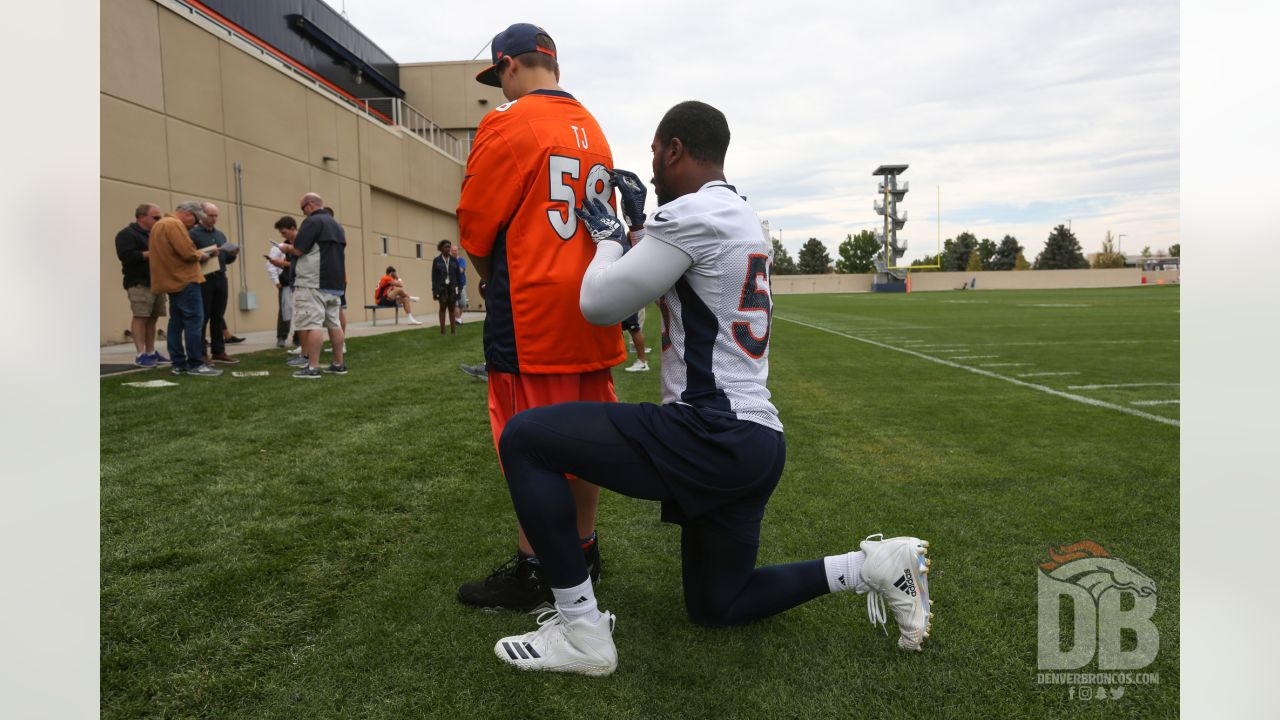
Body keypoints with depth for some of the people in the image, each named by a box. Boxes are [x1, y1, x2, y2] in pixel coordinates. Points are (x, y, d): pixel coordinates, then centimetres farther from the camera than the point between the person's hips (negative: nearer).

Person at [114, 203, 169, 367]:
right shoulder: (127, 234, -4)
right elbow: (126, 256, -17)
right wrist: (151, 253, -15)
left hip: (156, 282, 8)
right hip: (139, 284, -8)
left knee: (152, 318, 7)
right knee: (140, 317, -10)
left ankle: (151, 352, 11)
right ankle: (141, 355, -10)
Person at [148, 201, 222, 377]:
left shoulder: (160, 224, 19)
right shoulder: (174, 224, -14)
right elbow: (187, 253, -22)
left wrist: (197, 254, 10)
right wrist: (201, 255, -4)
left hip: (173, 280, 11)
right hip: (184, 280, -11)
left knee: (176, 323, 10)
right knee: (194, 322, -9)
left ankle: (179, 364, 12)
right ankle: (195, 365, -9)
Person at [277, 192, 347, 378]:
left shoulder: (312, 221, -9)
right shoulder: (337, 225, 18)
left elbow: (298, 250, -14)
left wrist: (286, 248, 7)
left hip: (313, 284, -9)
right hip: (335, 283, 9)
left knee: (312, 325, -9)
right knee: (334, 324, 11)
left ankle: (312, 368, -11)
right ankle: (338, 364, 14)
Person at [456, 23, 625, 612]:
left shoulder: (507, 124, -8)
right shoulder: (593, 130, 15)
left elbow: (475, 227, -8)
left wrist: (489, 278, 11)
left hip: (531, 308, -7)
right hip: (591, 306, 8)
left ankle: (532, 571, 11)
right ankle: (583, 549, 27)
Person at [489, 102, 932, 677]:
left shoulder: (693, 213, -13)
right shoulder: (741, 219, 18)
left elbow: (600, 304, -10)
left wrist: (608, 237, 8)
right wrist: (639, 224, 27)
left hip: (712, 438, -10)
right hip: (756, 441, 10)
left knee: (524, 439, -7)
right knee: (715, 607, 25)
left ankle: (581, 629, -4)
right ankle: (875, 566, 17)